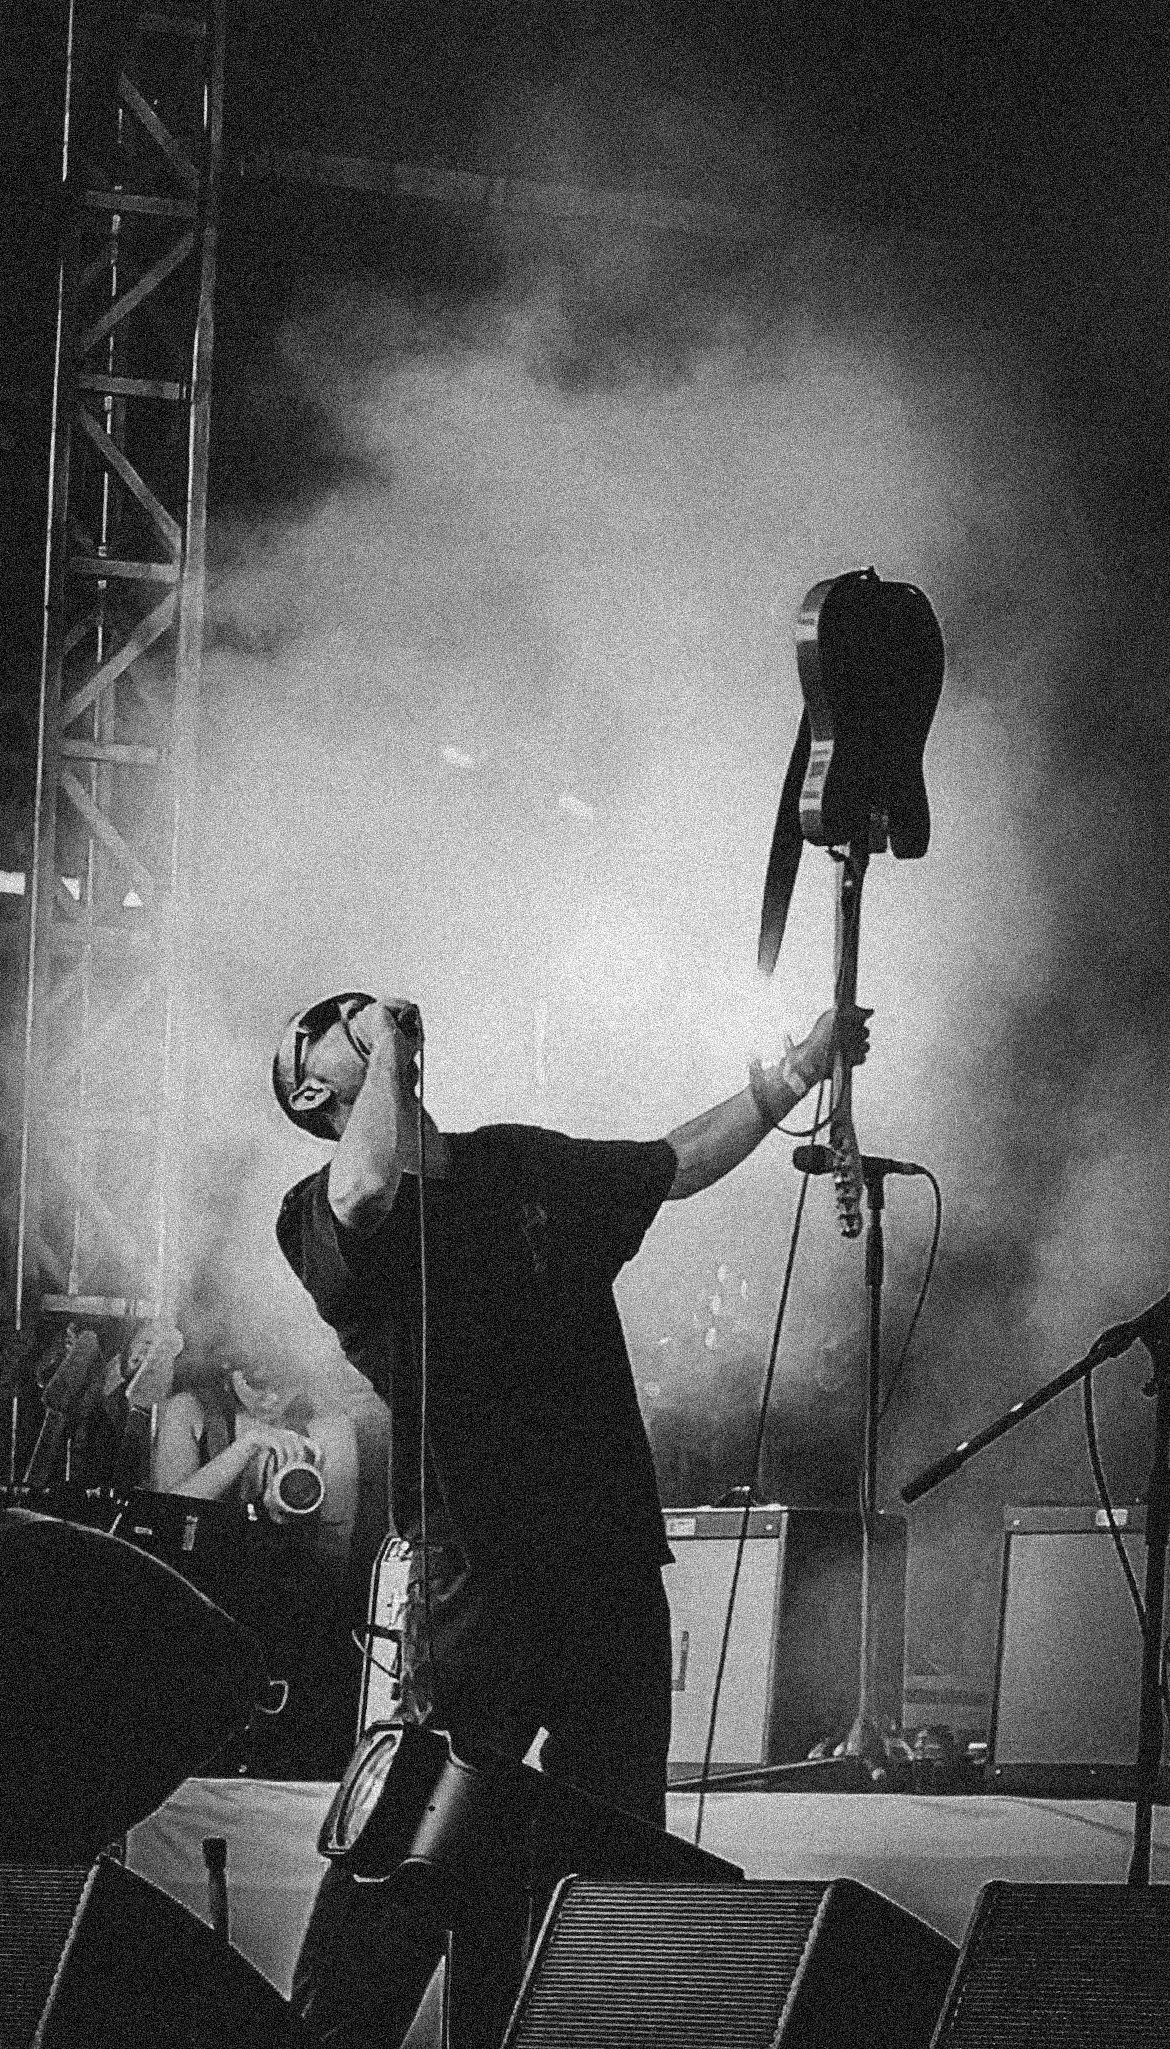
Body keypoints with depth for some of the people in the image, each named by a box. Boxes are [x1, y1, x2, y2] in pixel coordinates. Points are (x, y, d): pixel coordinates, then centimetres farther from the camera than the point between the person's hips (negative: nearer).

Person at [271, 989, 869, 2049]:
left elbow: (682, 1160, 26)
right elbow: (372, 1185, -26)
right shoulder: (322, 1214, -3)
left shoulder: (523, 1162, 16)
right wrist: (385, 1049, -10)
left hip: (615, 1556, 6)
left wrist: (799, 1069, 21)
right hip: (478, 1568, -6)